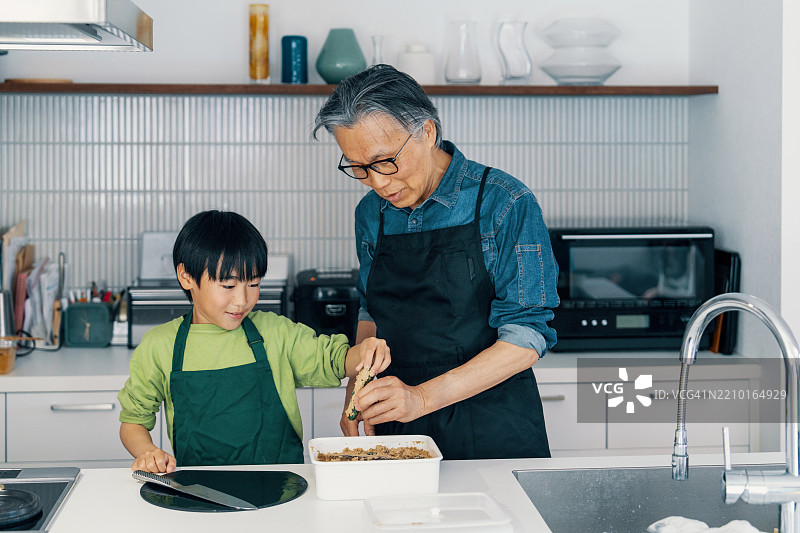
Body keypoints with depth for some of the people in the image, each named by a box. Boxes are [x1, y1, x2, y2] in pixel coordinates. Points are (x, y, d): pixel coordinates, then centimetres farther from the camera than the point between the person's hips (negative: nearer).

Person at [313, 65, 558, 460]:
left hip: (494, 436, -4)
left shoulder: (505, 204, -9)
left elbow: (527, 338, -12)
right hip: (396, 435, 4)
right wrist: (357, 396, 4)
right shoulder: (371, 214, 7)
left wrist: (423, 397, -20)